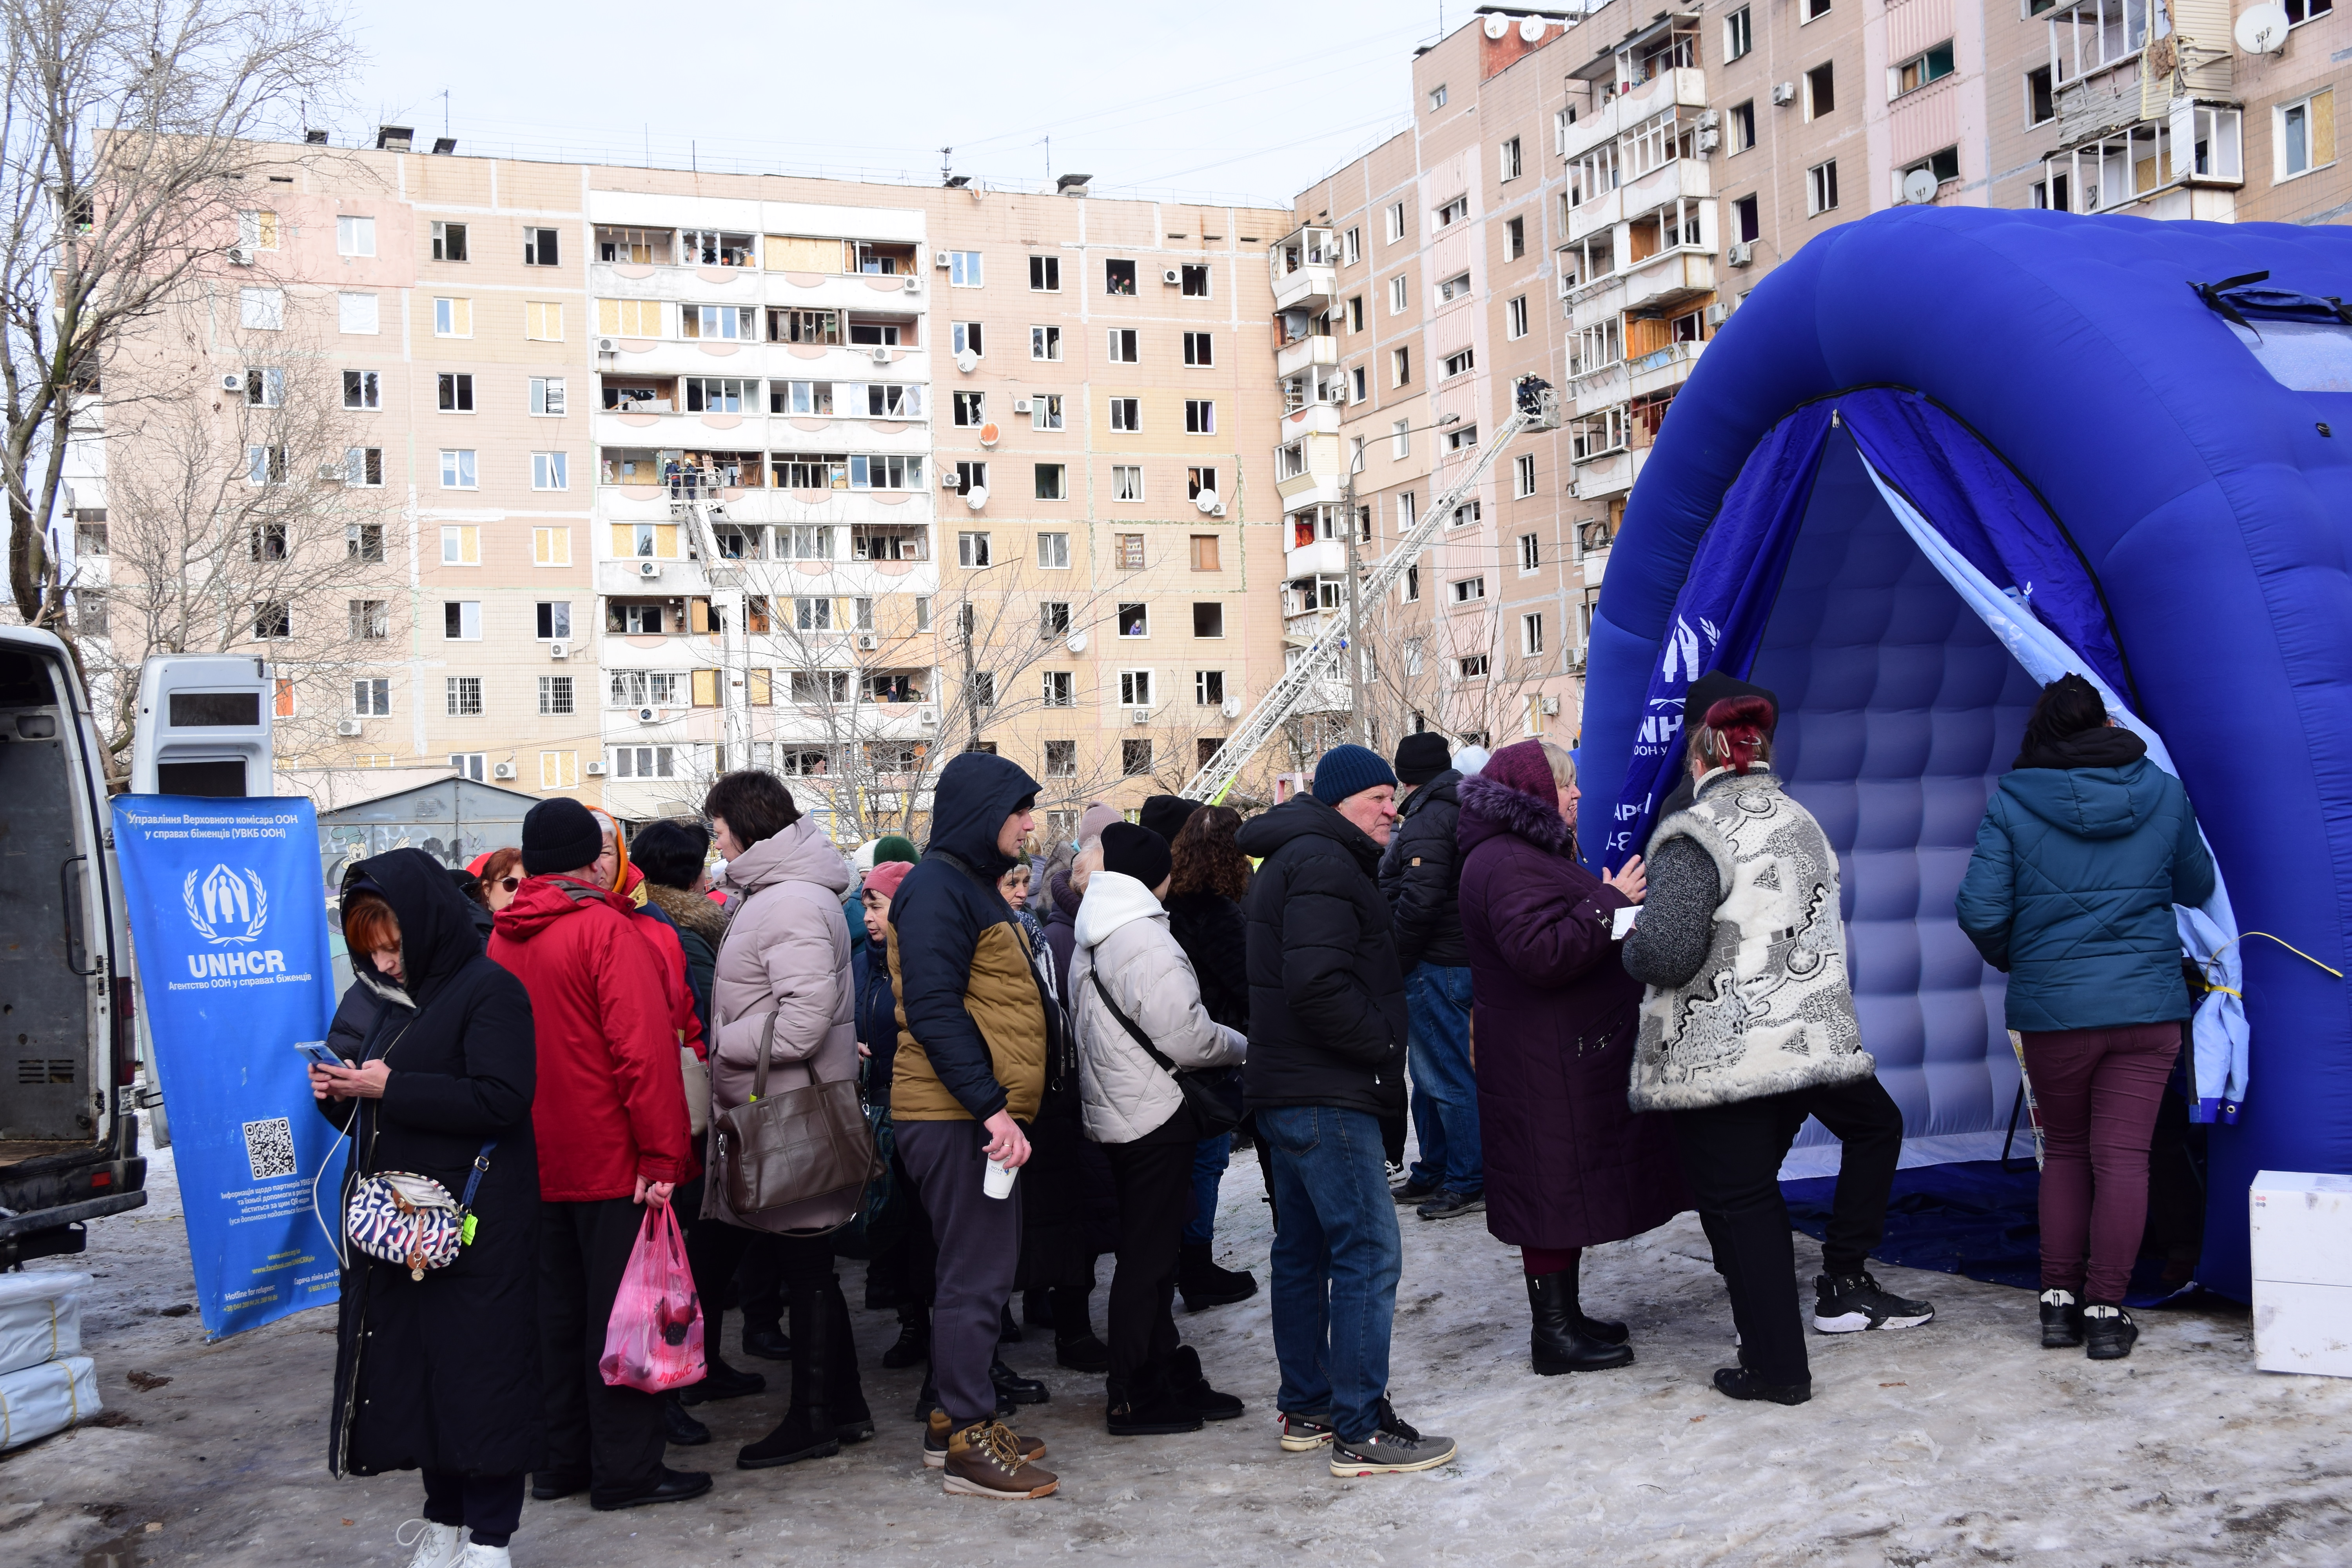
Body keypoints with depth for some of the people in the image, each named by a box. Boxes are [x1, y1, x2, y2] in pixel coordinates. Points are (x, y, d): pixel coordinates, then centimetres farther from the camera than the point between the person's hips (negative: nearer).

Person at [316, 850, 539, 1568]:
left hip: (475, 1229, -8)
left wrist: (390, 1088, -19)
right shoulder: (392, 998, 15)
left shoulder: (490, 991, -9)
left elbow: (501, 1100, -20)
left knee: (477, 1370, -2)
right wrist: (341, 1096, 1)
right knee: (413, 1367, 10)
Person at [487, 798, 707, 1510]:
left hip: (538, 1162, 7)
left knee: (556, 1310, 15)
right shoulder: (606, 929, -15)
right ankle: (625, 1469, 7)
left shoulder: (502, 938, 7)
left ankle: (561, 1459, 23)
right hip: (612, 1160, -7)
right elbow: (642, 1047, -21)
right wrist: (661, 1152, -19)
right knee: (618, 1311, 1)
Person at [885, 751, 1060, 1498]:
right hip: (957, 1116, -10)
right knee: (978, 1273, -6)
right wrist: (990, 1106, -26)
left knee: (978, 1267, 15)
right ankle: (968, 1442, 1)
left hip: (978, 1113, 10)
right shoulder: (937, 888, -14)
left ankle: (956, 1418, 24)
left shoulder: (969, 884, 20)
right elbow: (933, 1009, -22)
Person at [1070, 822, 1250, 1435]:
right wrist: (1245, 1046, -2)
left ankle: (1167, 1376, 27)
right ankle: (1134, 1397, 5)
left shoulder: (1091, 943, 12)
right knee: (1148, 1257, -2)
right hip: (1157, 1116, -10)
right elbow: (1188, 1038, -20)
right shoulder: (1146, 941, -19)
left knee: (1146, 1251, 17)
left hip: (1113, 1116, 10)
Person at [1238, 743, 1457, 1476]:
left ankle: (1305, 1409, 23)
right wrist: (1384, 1045, -15)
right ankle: (1362, 1431, -8)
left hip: (1289, 1091, 11)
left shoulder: (1293, 858, 20)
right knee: (1368, 1251, -10)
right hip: (1327, 1094, -11)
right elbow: (1318, 983, -26)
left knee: (1305, 1248, 15)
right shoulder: (1323, 863, -14)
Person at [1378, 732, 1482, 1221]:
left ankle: (1469, 1183, 1)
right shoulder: (1463, 810, 16)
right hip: (1466, 957, 10)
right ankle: (1433, 1174, 26)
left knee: (1448, 1077, -4)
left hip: (1435, 967, -10)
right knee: (1429, 1074, 18)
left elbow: (1418, 901, -25)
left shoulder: (1427, 819, -16)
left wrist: (1394, 959, -14)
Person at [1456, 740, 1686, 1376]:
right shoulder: (1508, 864, -19)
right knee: (1557, 1186, -6)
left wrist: (1615, 907, 13)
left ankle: (1564, 1316, 25)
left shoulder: (1528, 855, 18)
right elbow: (1543, 953, -29)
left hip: (1568, 1054, 11)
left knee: (1568, 1189, 16)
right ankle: (1554, 1335, 1)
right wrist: (1611, 904, -21)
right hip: (1547, 1062, -11)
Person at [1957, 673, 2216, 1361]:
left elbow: (1980, 910, -8)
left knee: (2064, 1151, 14)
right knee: (2122, 1154, 2)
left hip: (2052, 1008, 0)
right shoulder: (2164, 793, 3)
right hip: (2147, 1004, 0)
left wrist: (2011, 958, 11)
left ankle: (2059, 1302, 13)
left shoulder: (2011, 803, -4)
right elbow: (2196, 888, 16)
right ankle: (2106, 1311, 1)